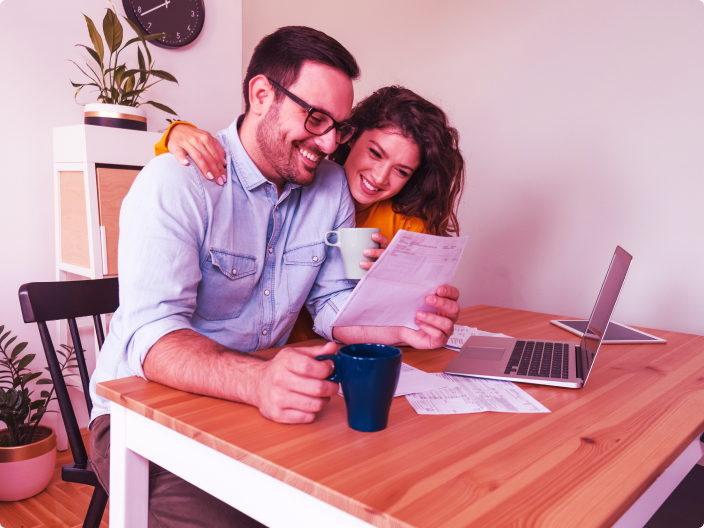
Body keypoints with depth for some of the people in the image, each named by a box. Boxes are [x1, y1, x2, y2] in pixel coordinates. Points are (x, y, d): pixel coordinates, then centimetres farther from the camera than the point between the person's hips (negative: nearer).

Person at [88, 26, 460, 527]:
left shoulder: (331, 185, 3)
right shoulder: (177, 181, -16)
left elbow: (333, 304, 7)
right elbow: (153, 334, -25)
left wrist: (402, 327, -14)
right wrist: (257, 381, -44)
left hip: (270, 402, 5)